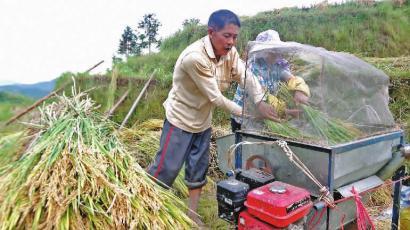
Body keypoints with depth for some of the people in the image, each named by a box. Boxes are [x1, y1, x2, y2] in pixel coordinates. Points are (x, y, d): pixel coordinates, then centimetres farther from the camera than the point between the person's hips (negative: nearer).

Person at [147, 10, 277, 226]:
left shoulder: (229, 52, -7)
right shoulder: (194, 57, -30)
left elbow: (247, 77, -16)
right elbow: (215, 97, -27)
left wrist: (260, 102, -34)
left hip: (203, 121, 7)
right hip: (181, 119, -7)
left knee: (198, 168, 12)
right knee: (167, 168, 0)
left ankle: (192, 214, 27)